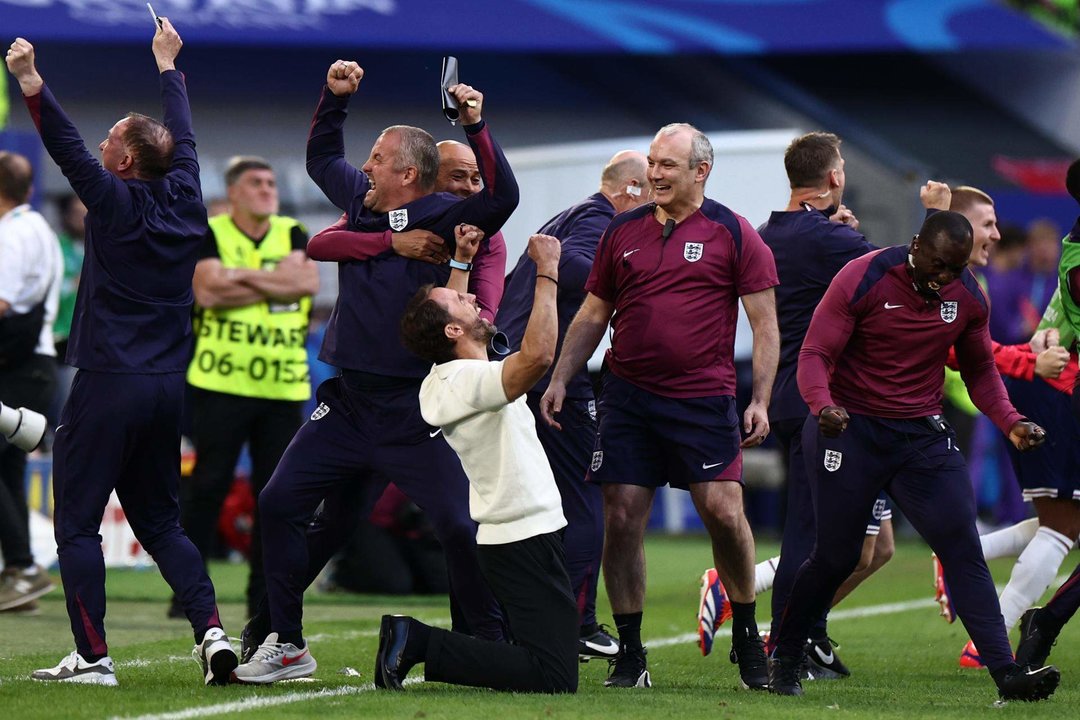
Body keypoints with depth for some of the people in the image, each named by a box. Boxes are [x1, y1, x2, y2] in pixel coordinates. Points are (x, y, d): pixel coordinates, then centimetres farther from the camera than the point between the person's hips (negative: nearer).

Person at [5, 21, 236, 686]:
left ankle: (93, 655, -6)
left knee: (77, 523, 0)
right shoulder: (184, 203, 7)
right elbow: (183, 139, 23)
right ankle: (212, 631, -1)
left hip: (109, 385, -6)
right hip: (167, 388, 6)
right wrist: (167, 63, 36)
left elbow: (68, 147, -17)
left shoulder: (117, 203, -9)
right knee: (161, 522, 15)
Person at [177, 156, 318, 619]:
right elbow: (208, 289, -15)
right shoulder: (210, 235, 2)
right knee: (207, 485, -3)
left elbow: (307, 280, -7)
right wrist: (277, 284, -8)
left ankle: (265, 596, 9)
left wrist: (243, 276, -10)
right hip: (221, 384, -3)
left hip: (283, 388, 3)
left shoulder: (292, 235, 12)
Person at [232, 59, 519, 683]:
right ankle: (285, 645, 10)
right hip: (348, 402, 6)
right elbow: (322, 158, 28)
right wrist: (336, 98, 17)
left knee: (461, 526, -8)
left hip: (414, 410, -6)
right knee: (281, 504, 2)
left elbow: (502, 195, -25)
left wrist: (477, 128, -32)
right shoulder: (361, 201, 10)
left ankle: (495, 648, 6)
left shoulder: (442, 219, -8)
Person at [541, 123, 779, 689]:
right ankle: (629, 654, 6)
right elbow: (593, 315, 18)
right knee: (621, 518, -2)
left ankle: (746, 636, 11)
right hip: (627, 398, 3)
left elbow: (765, 324, 1)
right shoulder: (622, 233, 11)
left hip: (704, 400, -3)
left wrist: (760, 401, -7)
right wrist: (559, 380, 8)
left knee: (723, 511, -11)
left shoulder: (732, 234, 1)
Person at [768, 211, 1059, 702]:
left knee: (963, 549, -9)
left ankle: (1007, 674, -15)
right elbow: (815, 354, -14)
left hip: (924, 435, 4)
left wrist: (1010, 423, -2)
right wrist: (823, 406, -34)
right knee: (836, 555, 2)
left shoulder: (968, 297, 1)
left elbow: (979, 370, 15)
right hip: (852, 429, -4)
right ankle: (783, 662, 23)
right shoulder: (862, 279, -14)